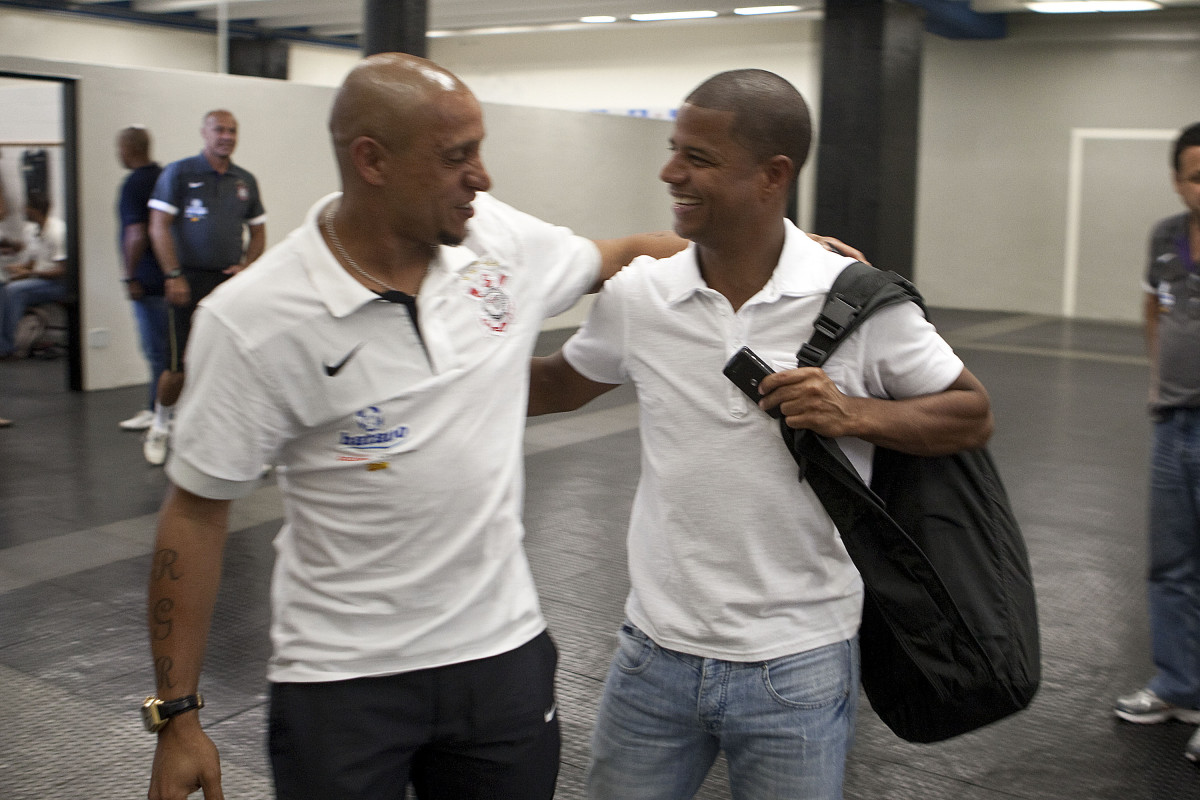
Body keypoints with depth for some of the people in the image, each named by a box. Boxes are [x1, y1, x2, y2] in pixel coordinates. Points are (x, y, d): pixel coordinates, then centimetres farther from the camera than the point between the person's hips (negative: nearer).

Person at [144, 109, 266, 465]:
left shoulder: (245, 181, 12)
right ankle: (161, 422, 26)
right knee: (180, 366, 0)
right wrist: (173, 276, -12)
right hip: (189, 280, -3)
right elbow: (159, 226, -3)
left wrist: (246, 265, 1)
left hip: (231, 282, 3)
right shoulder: (178, 173, 1)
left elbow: (258, 231, 19)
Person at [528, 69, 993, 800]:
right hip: (656, 650, 3)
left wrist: (856, 416, -18)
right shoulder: (637, 294, -3)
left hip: (798, 667, -2)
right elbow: (557, 385, 14)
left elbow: (974, 416, -2)